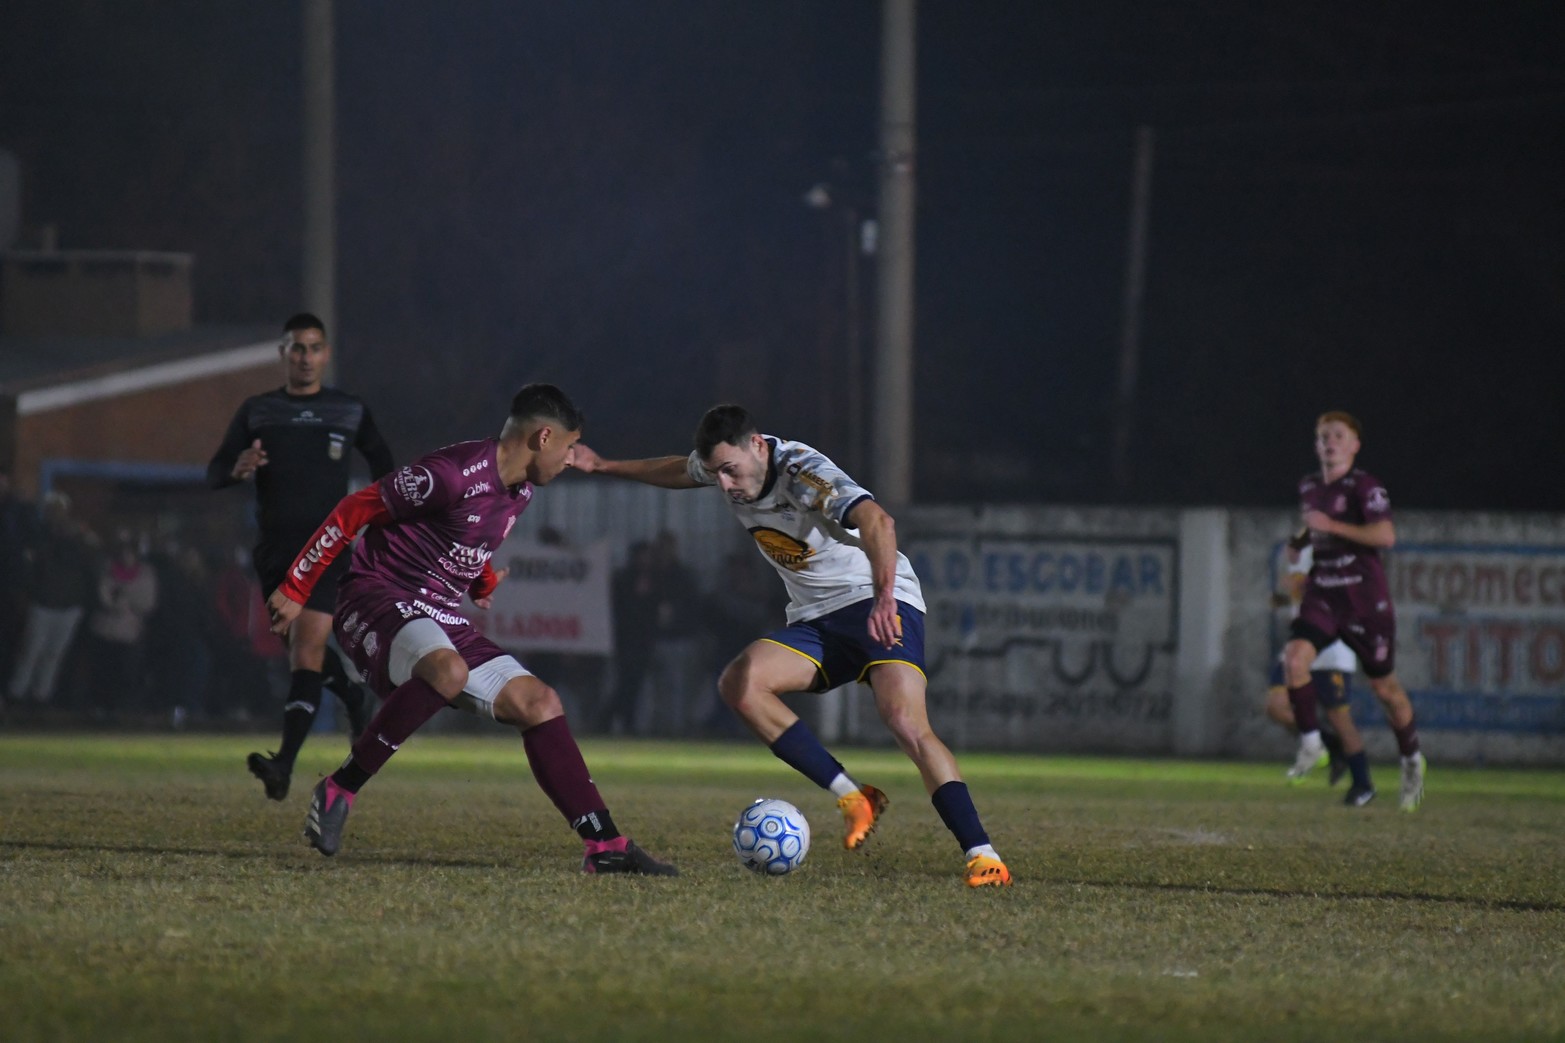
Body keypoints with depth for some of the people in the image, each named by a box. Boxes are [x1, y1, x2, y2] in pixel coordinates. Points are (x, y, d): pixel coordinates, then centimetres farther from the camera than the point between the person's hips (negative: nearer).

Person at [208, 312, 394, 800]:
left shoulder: (350, 411, 7)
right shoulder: (257, 411, 7)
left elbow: (382, 463, 22)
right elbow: (213, 474, 3)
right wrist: (238, 468, -19)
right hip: (275, 548, 3)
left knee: (307, 648, -17)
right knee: (302, 649, 13)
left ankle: (285, 764, -26)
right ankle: (356, 700, 44)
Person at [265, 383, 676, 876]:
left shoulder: (520, 491, 9)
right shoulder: (456, 474, -20)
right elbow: (355, 510, -15)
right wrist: (295, 590, -12)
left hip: (441, 618, 9)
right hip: (378, 596, -9)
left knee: (539, 704, -1)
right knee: (448, 671, -39)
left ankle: (606, 846, 1)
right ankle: (338, 790, -25)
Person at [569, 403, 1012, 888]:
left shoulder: (803, 472, -24)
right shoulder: (726, 464, 0)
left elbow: (877, 521, -42)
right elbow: (680, 470, 27)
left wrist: (883, 597, -57)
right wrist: (606, 466, 32)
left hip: (880, 607, -8)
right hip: (814, 620, 8)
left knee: (906, 722, -29)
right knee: (738, 684, -19)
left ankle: (982, 856, -29)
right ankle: (853, 798, -17)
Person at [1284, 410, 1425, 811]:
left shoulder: (1364, 486, -10)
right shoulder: (1309, 486, 11)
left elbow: (1386, 536, -23)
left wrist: (1331, 526, -24)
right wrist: (1301, 541, 11)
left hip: (1365, 598, -5)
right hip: (1322, 596, 5)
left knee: (1384, 687, 7)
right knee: (1295, 657, -22)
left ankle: (1411, 760, 29)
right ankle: (1310, 743, -10)